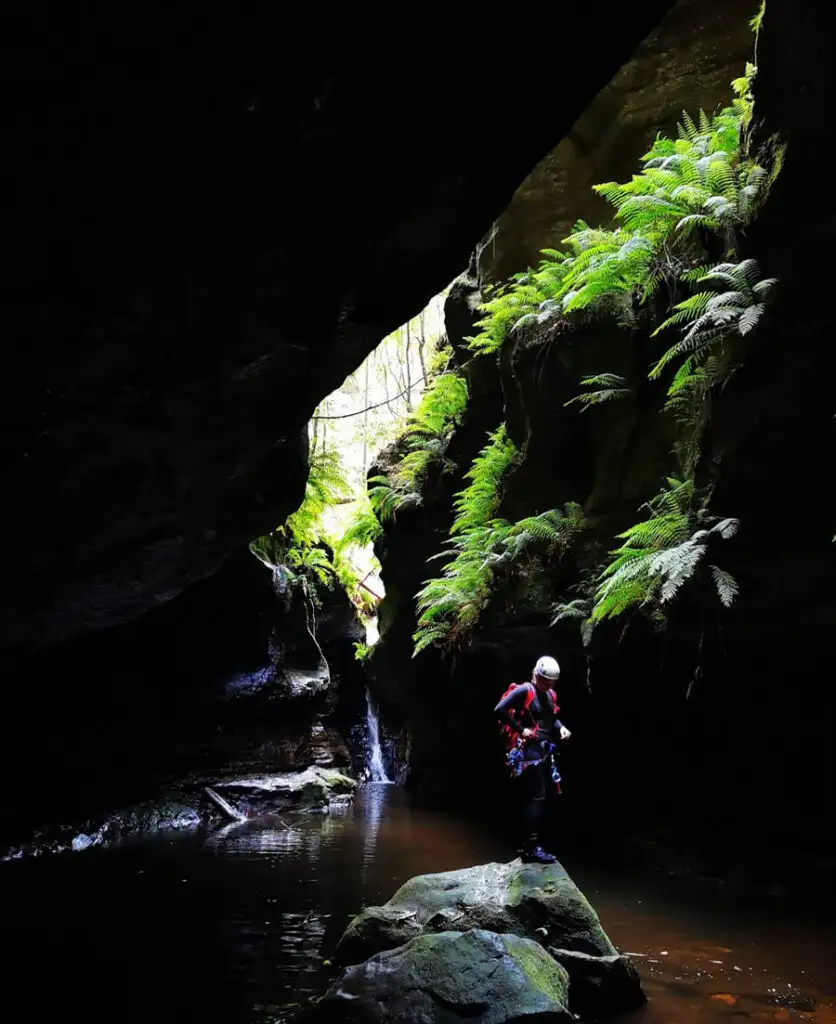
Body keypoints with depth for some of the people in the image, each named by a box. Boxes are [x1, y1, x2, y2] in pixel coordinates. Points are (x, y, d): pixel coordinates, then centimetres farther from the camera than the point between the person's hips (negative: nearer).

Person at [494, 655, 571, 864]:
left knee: (540, 799, 11)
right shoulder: (524, 691, -12)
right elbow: (500, 710, -19)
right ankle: (531, 847, -6)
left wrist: (561, 727, 1)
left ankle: (529, 845, 19)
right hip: (530, 750, -9)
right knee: (536, 798, -10)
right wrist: (520, 730, -17)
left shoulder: (550, 695, 12)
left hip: (545, 751, 9)